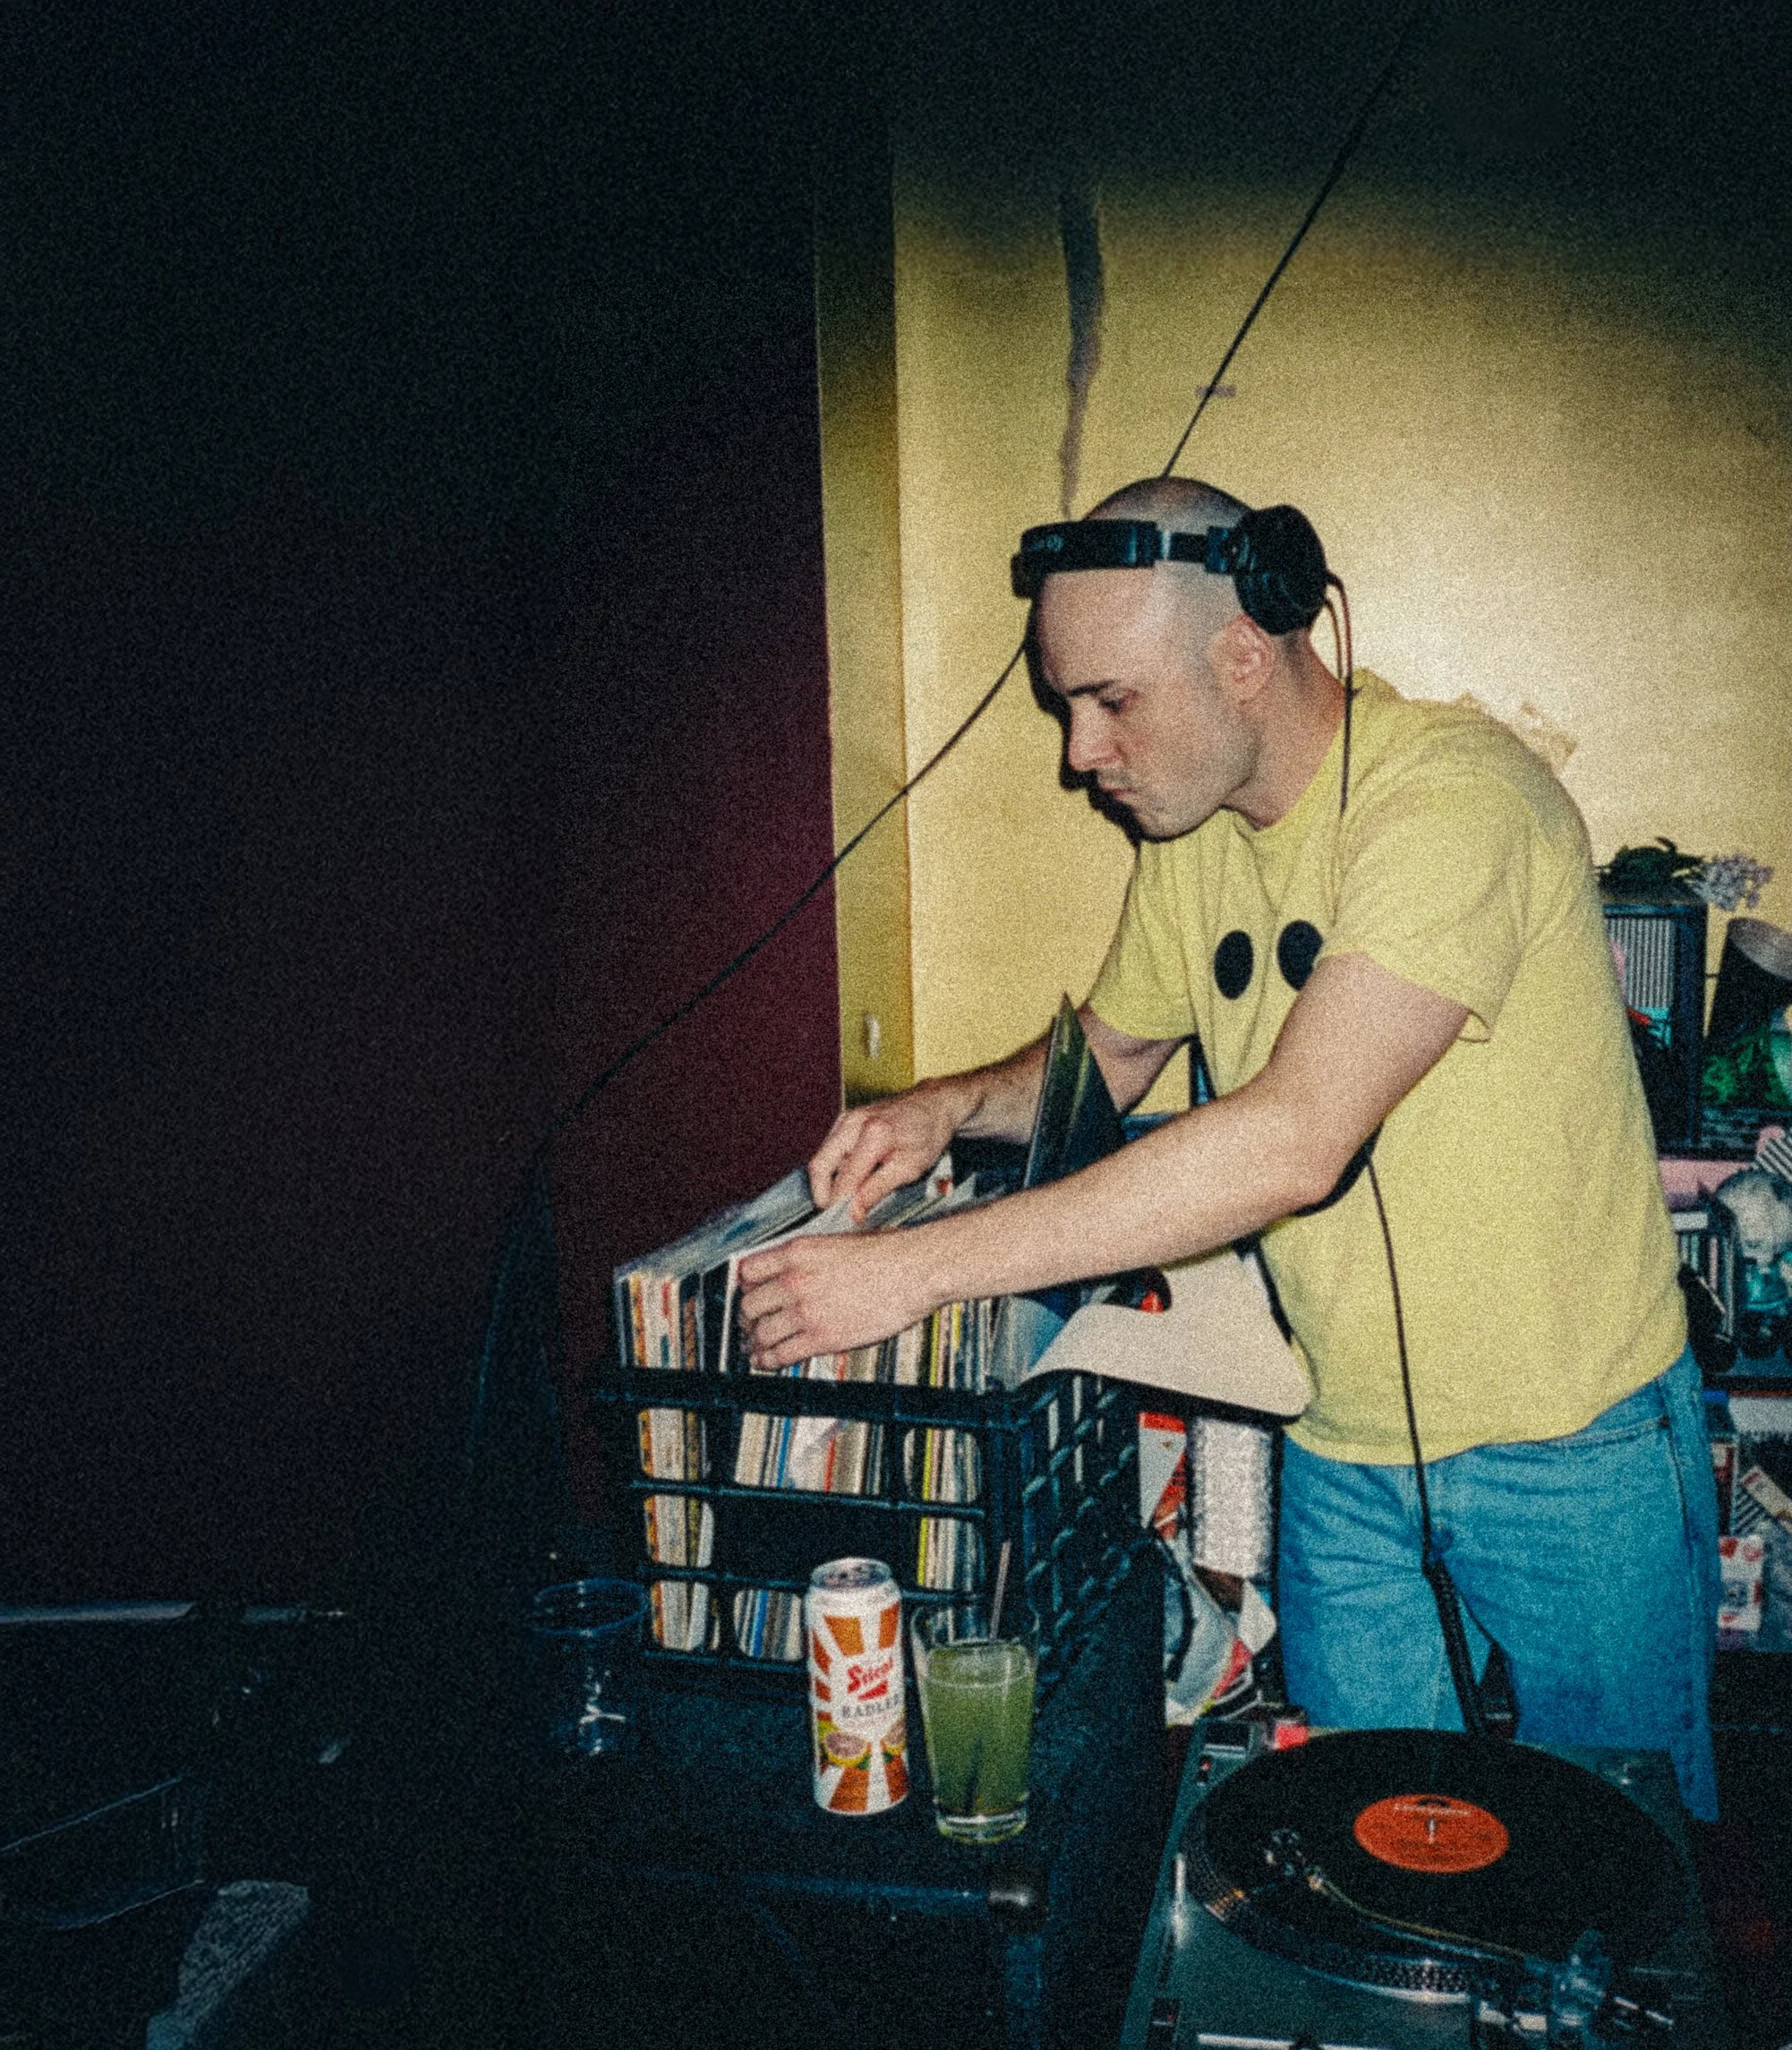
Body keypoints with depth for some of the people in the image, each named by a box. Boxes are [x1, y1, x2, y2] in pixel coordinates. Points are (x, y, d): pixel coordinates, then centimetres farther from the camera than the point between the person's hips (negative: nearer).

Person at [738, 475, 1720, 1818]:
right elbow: (1107, 1058, 16)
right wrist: (952, 1106, -6)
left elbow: (1293, 1144, -34)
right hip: (1348, 1453, 6)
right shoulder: (1190, 836, 1)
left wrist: (916, 1270, -33)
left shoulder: (1454, 796, -25)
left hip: (1572, 1441, -6)